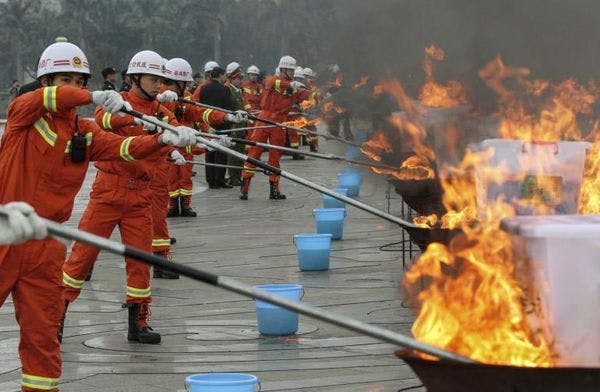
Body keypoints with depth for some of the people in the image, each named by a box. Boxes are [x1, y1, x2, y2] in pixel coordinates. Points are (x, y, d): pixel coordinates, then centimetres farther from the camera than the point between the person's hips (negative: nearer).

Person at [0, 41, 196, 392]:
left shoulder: (86, 133, 9)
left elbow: (124, 147, -4)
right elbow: (47, 98, -24)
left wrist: (163, 140, -22)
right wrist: (95, 97, -38)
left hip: (45, 246, 4)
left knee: (42, 331, 8)